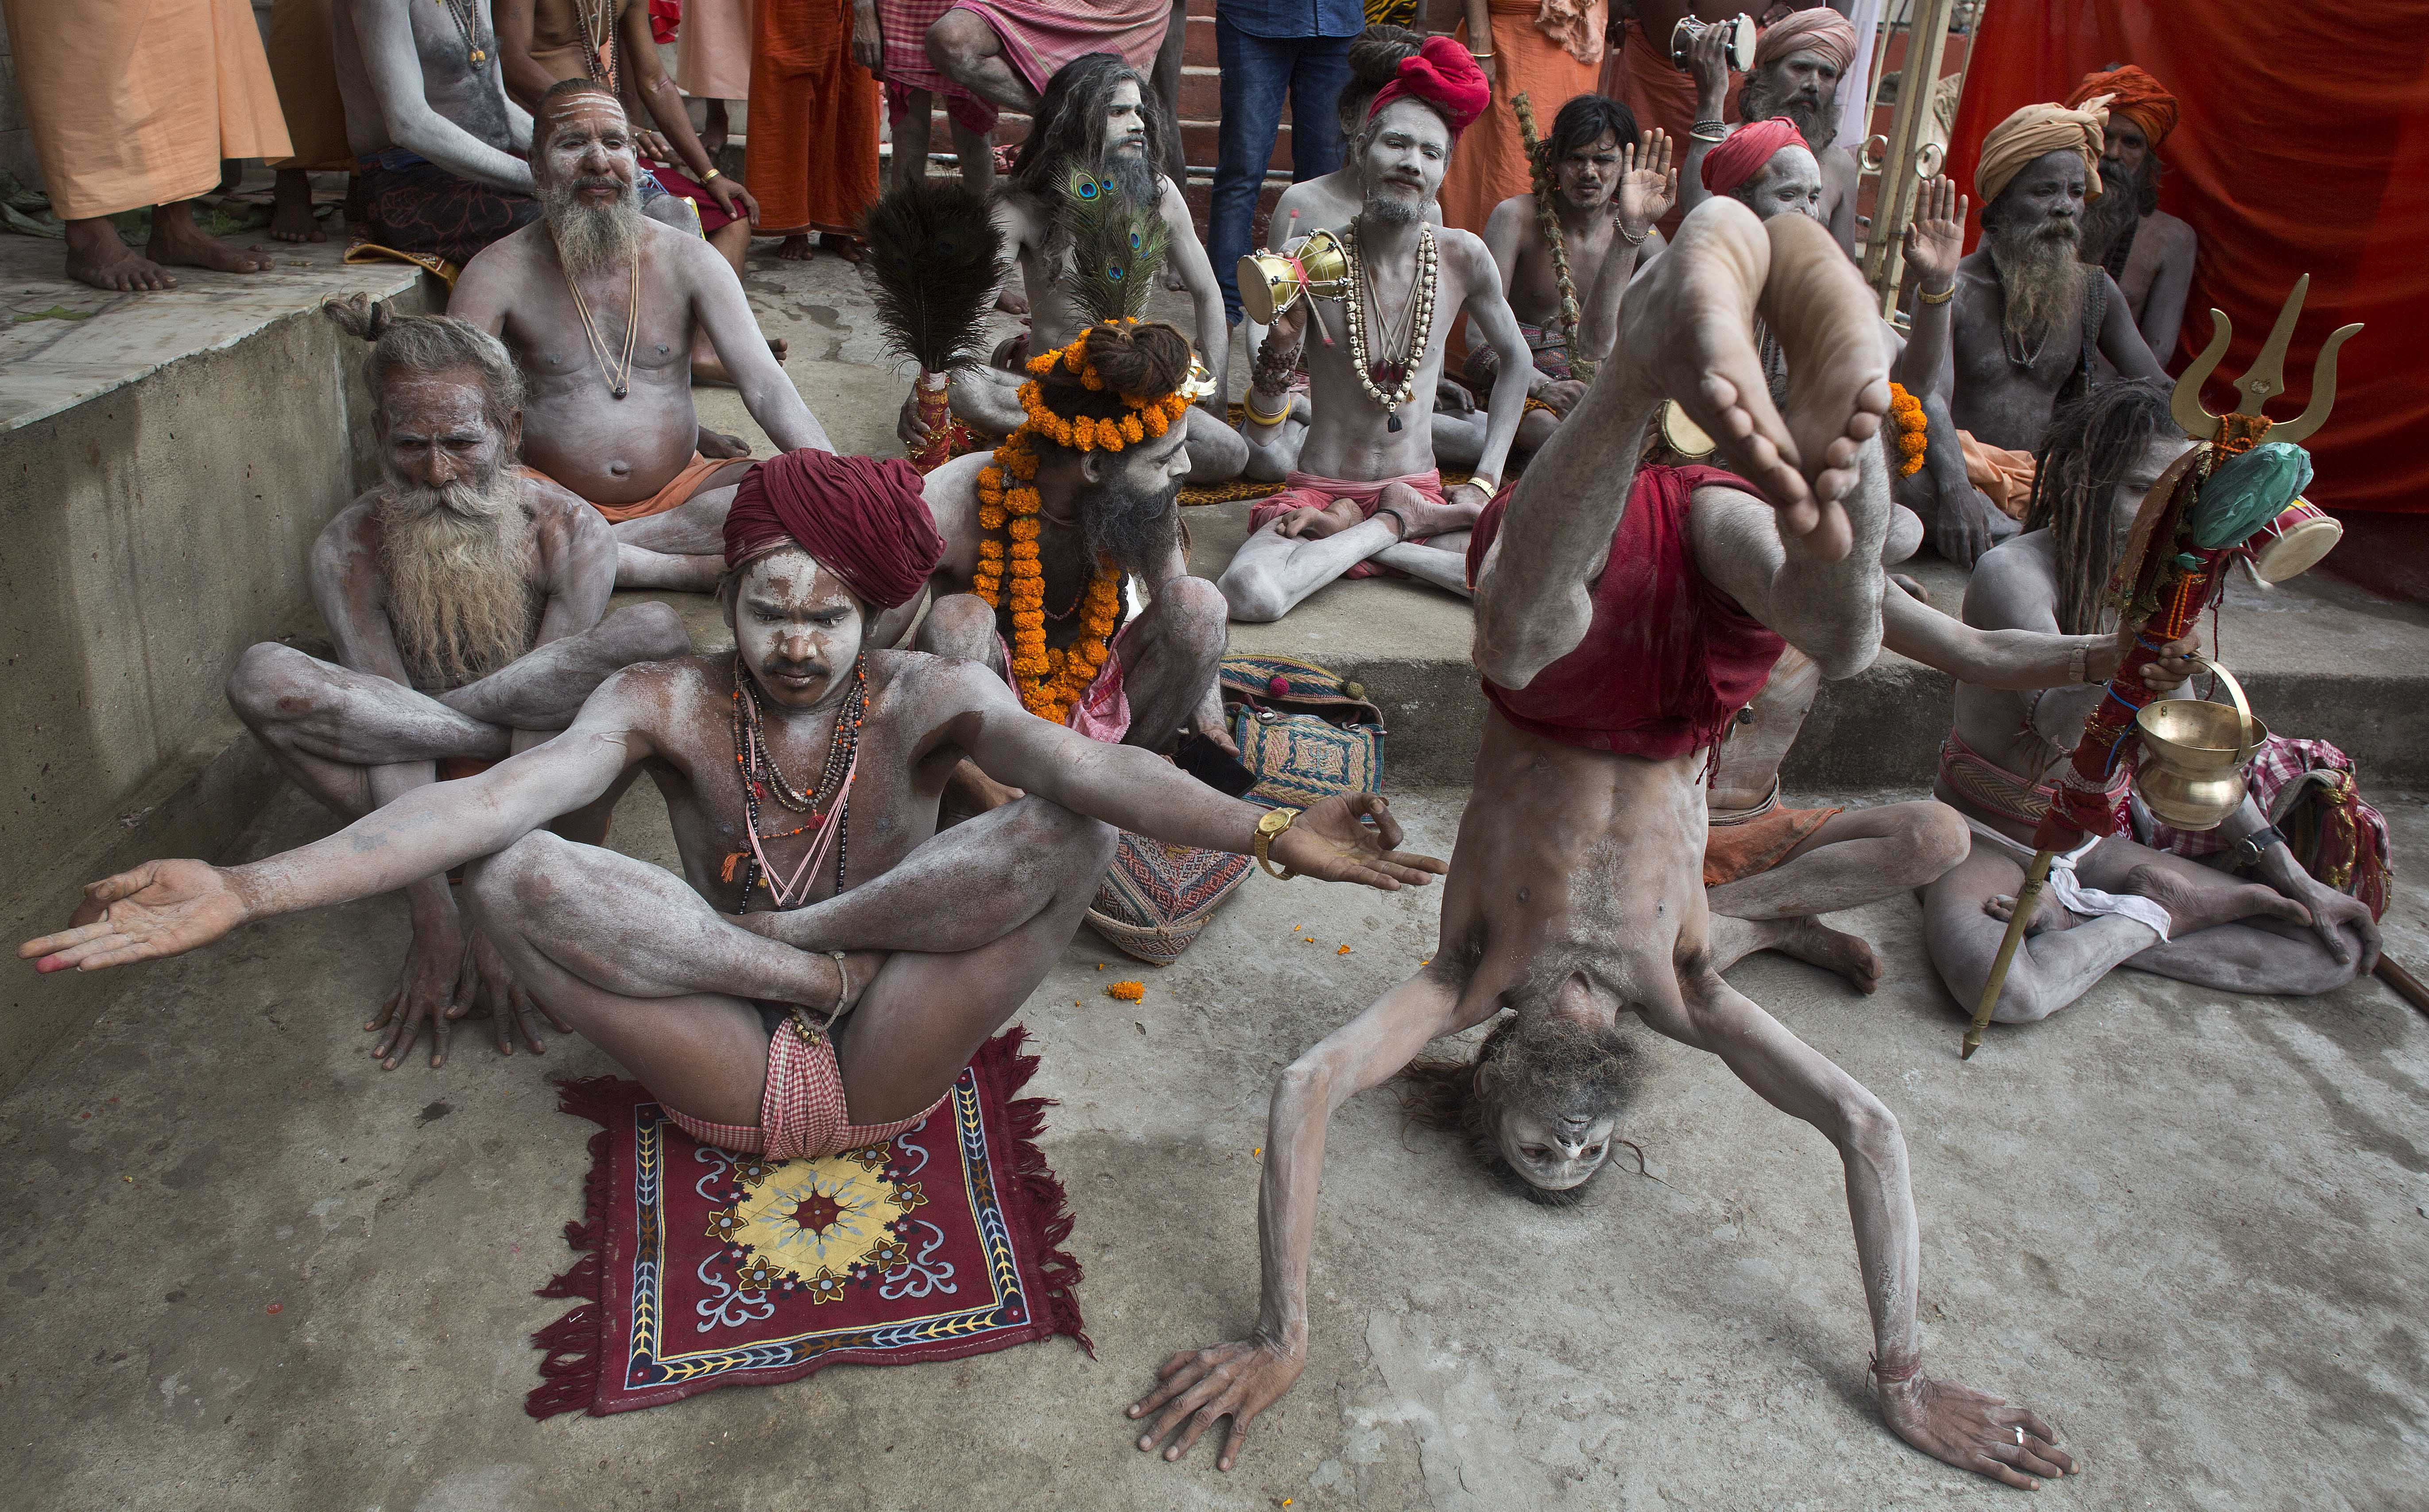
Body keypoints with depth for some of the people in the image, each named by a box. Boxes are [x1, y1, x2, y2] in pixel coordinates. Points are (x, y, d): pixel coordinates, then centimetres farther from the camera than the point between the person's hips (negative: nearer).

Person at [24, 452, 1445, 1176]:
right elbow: (484, 805, -18)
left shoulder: (928, 696, -6)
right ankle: (803, 966, -12)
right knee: (511, 875, -22)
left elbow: (1087, 769, -26)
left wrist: (1265, 830, -44)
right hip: (726, 1077, 1)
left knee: (1064, 837, -24)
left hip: (891, 1066, 0)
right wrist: (246, 889, -32)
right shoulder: (667, 704, -3)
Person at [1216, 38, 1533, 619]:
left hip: (1422, 491, 3)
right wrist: (1280, 348, -29)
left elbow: (1516, 360, 17)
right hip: (1320, 490, -2)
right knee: (1248, 593, -35)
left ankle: (1357, 534, -5)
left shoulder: (1463, 256, -3)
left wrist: (1485, 481, 8)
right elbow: (1262, 437, -11)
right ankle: (1393, 529, -6)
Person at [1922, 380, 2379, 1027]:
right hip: (1990, 840, -6)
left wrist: (2287, 870, 10)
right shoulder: (2013, 572, -20)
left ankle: (2078, 920, -6)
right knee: (2003, 987, -39)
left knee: (2341, 950, -1)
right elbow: (2062, 723, -35)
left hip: (2093, 841, 7)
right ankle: (2148, 918, -8)